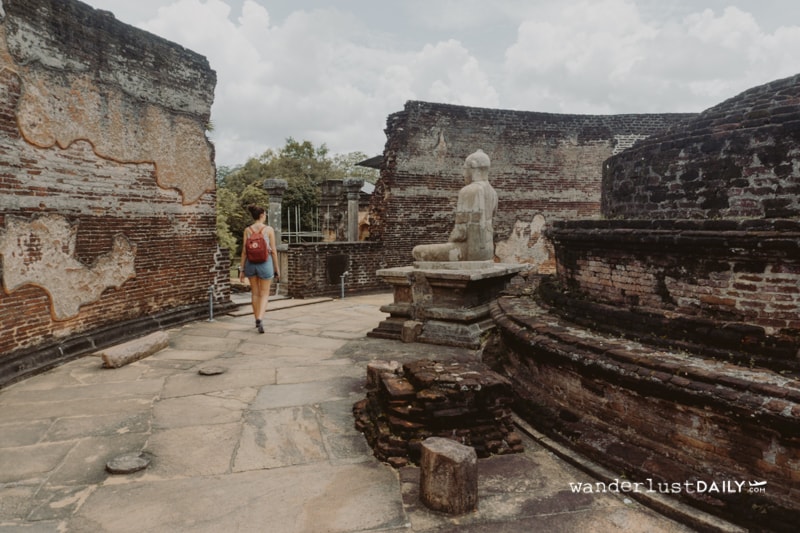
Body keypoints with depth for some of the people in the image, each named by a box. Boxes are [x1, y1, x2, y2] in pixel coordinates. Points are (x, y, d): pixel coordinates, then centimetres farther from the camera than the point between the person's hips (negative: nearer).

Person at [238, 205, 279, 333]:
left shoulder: (247, 230, 0)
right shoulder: (269, 229, -7)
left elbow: (244, 251, -1)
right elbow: (273, 251, -6)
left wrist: (241, 269, 5)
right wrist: (276, 268, 2)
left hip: (251, 263, 3)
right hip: (265, 263, -3)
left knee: (255, 293, 17)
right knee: (264, 294, 5)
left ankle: (257, 320, 25)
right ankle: (260, 319, -15)